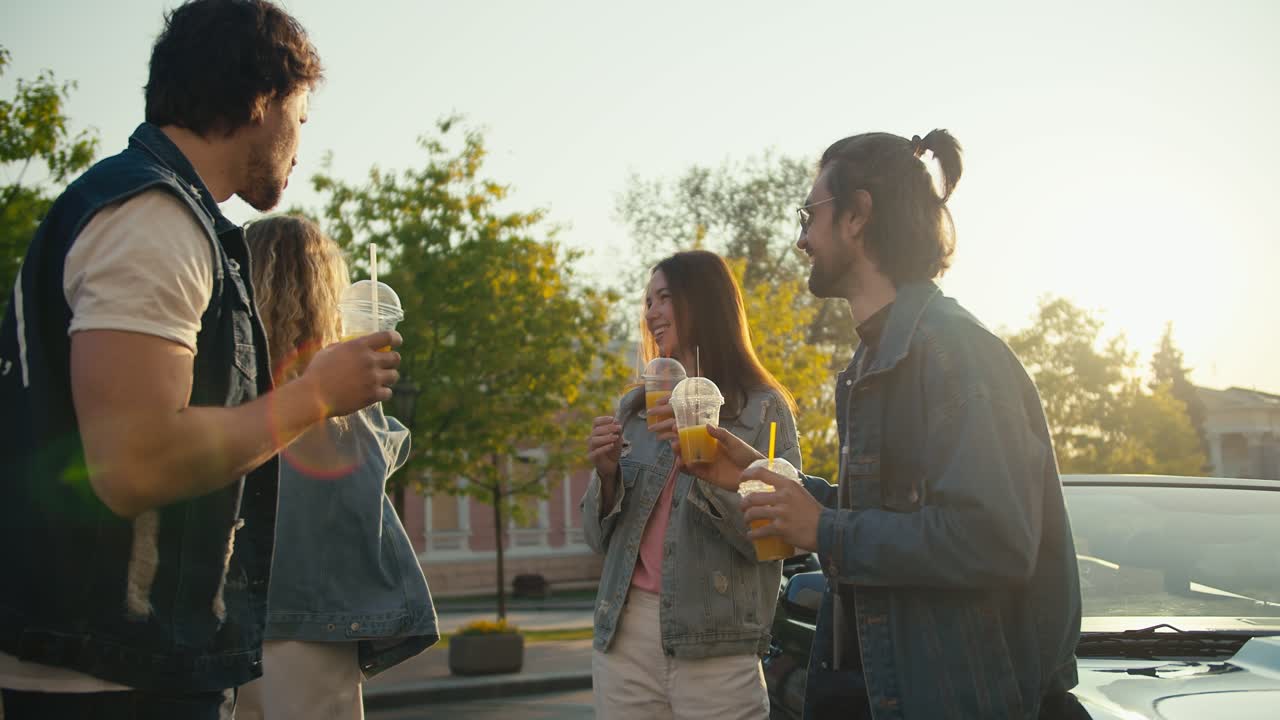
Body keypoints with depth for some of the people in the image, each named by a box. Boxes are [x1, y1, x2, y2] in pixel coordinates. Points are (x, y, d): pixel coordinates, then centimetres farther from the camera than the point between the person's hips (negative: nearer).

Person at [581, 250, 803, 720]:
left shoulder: (763, 408, -1)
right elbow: (600, 538, 12)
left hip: (715, 647, -4)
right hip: (623, 634, 4)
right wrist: (606, 474, -6)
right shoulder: (633, 408, 11)